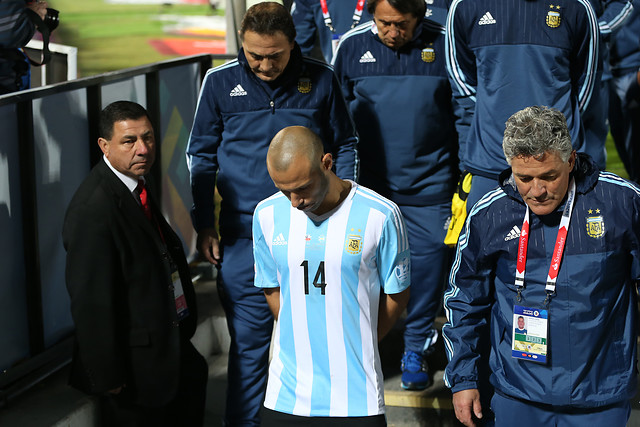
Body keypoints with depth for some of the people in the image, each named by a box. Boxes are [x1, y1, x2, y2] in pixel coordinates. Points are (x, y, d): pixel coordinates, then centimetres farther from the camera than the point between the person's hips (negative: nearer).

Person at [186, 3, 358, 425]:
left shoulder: (321, 80, -2)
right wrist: (204, 226, 5)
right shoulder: (220, 82, -2)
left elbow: (345, 147, 11)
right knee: (249, 336, 2)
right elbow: (202, 157, 7)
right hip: (243, 236, -1)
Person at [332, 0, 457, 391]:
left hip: (429, 185, -1)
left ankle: (417, 348, 20)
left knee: (428, 261, 3)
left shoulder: (445, 45, -4)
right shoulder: (352, 46, 0)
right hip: (370, 183, 1)